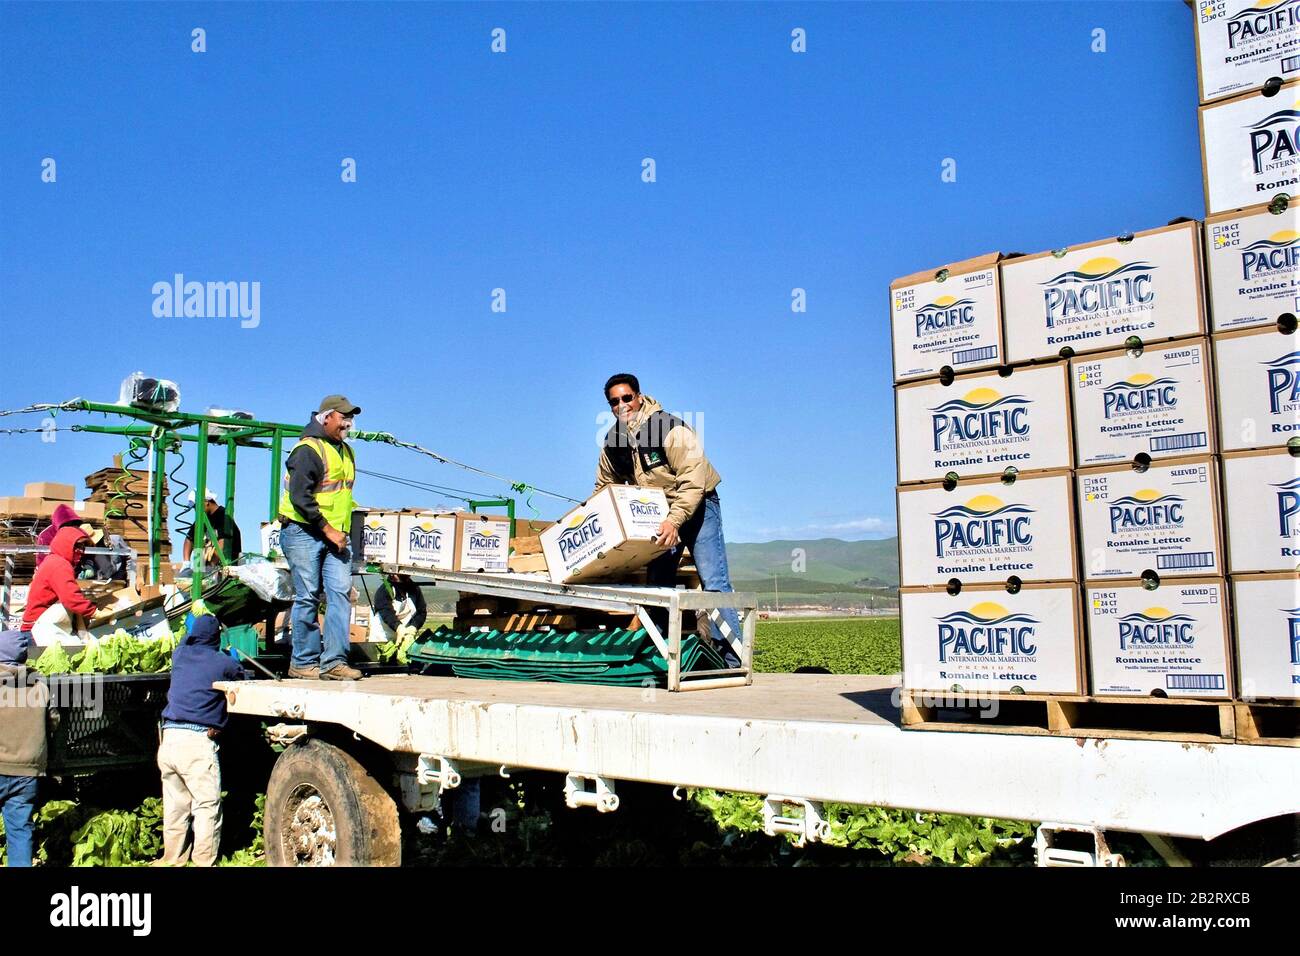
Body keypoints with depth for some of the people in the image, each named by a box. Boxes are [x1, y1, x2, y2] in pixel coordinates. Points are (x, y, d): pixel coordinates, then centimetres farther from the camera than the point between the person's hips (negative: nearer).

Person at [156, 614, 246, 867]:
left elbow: (185, 641, 36)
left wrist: (199, 621, 53)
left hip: (169, 739, 6)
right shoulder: (224, 663, -2)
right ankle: (204, 862, -2)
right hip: (198, 742, -6)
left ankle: (172, 860, 22)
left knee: (174, 806, 15)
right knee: (207, 807, -1)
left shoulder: (180, 655, 13)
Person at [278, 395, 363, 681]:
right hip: (303, 532, -7)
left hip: (335, 536, 7)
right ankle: (303, 663, 6)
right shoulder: (308, 449, -9)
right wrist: (327, 529, -16)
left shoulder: (345, 451, 19)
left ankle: (334, 662, -4)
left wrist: (342, 532, 16)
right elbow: (299, 496, -17)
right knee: (308, 597, -4)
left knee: (341, 592, -5)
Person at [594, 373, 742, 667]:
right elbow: (604, 488, 12)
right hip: (657, 513, 6)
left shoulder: (670, 428, -23)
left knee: (713, 581, -13)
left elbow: (693, 480, -29)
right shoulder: (613, 441, -3)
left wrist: (674, 520, -38)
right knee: (657, 583, 3)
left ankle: (732, 658, -12)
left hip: (696, 506, -6)